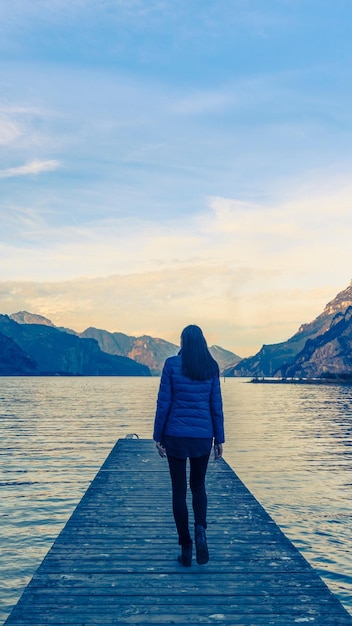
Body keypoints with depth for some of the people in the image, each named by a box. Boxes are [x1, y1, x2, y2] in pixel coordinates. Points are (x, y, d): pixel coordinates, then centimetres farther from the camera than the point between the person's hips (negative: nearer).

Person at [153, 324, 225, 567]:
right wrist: (219, 438, 8)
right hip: (203, 435, 2)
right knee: (198, 485, 19)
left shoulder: (172, 364, -5)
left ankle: (186, 547, 8)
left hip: (176, 435, -2)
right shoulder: (211, 366, 1)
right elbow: (216, 404, 2)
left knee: (179, 490, 7)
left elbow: (163, 403, -5)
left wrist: (158, 436, 2)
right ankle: (200, 529, -5)